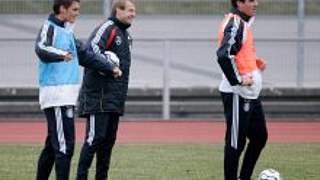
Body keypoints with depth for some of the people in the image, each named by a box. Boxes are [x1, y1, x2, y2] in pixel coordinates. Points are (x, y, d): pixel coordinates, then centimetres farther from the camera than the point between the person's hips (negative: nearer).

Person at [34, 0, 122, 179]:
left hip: (67, 96, 9)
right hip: (56, 93, -9)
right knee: (64, 144, -13)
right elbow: (41, 49, -27)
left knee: (53, 144, 14)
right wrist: (61, 54, -46)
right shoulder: (50, 28, -7)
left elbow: (85, 54, 28)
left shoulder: (67, 32, 21)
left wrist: (110, 67, 24)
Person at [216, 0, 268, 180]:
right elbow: (224, 56, -28)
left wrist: (255, 62, 11)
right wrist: (238, 81, -24)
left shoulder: (244, 23, 15)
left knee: (260, 137, 15)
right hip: (237, 94, -10)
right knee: (236, 142, -3)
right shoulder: (235, 24, -16)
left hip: (251, 93, 10)